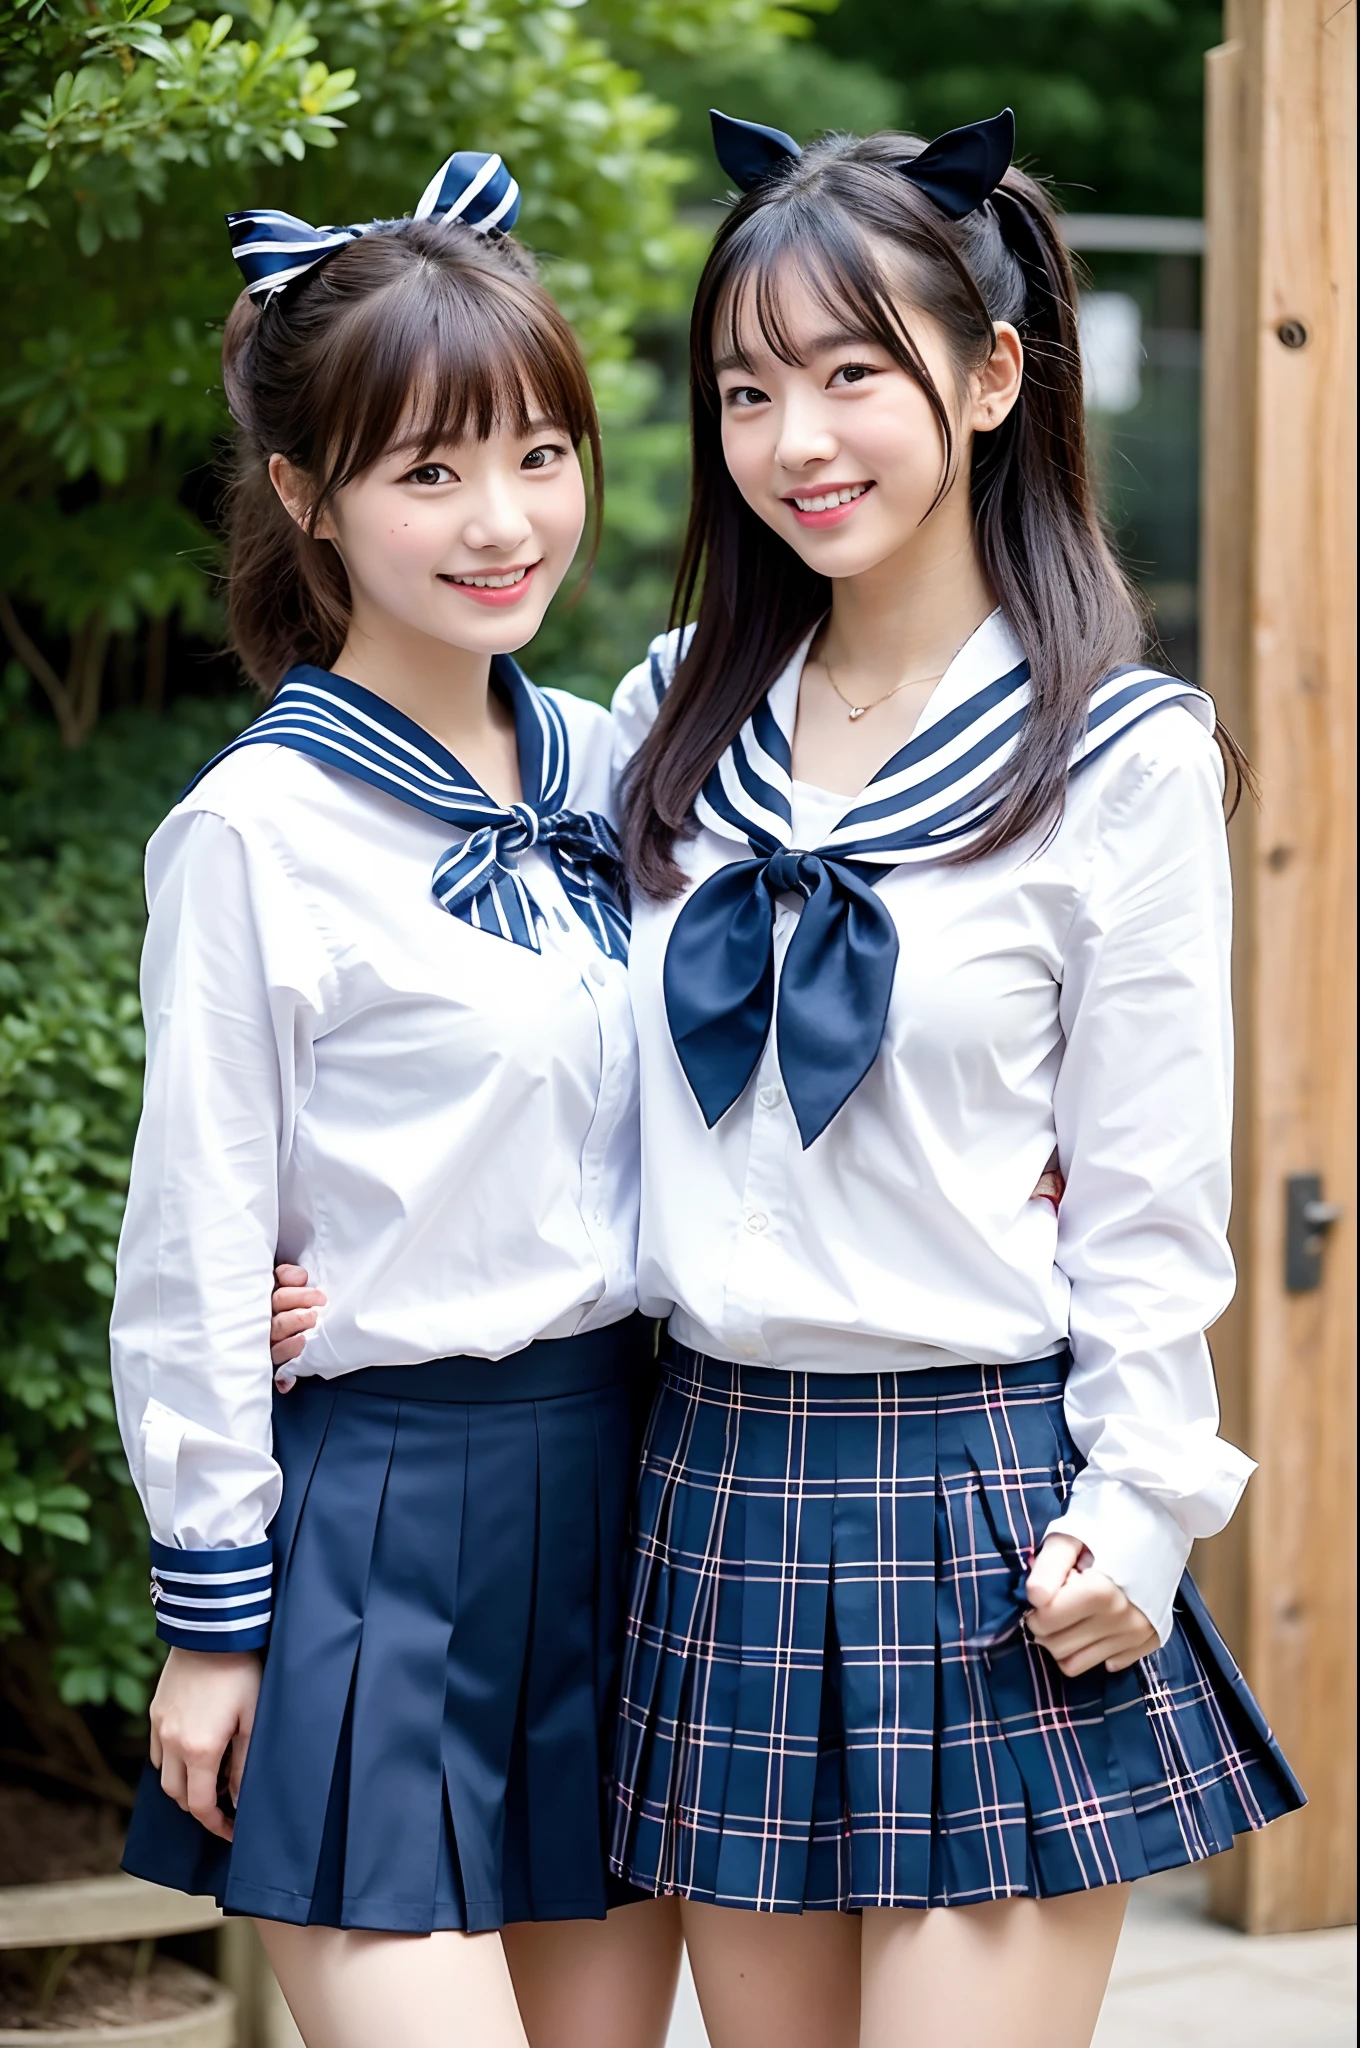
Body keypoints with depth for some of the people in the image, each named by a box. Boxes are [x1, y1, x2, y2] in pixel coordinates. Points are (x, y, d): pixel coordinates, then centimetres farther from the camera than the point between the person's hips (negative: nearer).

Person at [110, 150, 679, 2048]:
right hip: (381, 1514, -6)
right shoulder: (258, 831, -10)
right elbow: (194, 1250, -8)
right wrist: (210, 1612, -6)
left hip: (620, 1487, 6)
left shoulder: (610, 771, 8)